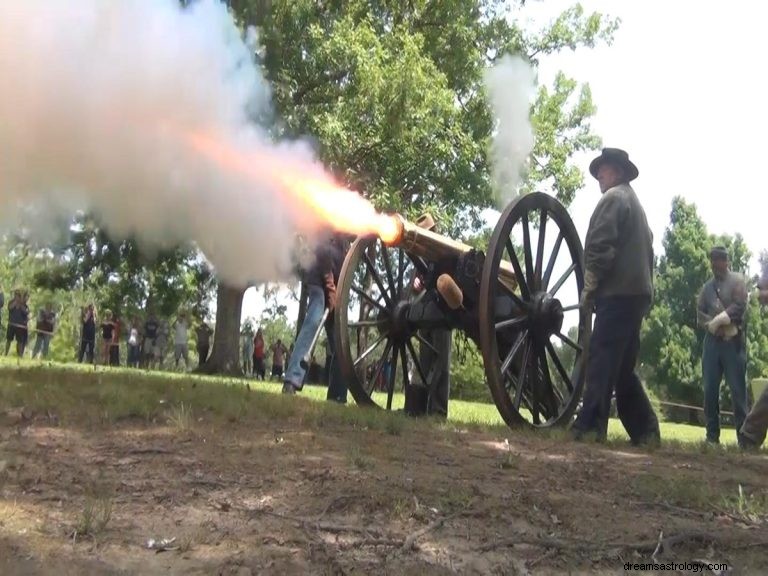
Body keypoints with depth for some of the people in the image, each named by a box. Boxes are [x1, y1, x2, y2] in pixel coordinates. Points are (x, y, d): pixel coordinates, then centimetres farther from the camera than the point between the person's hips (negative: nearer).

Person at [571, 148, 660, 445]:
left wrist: (588, 289, -8)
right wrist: (621, 289, 17)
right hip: (637, 294, 9)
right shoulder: (636, 204, 26)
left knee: (601, 362, -11)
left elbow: (600, 248, -14)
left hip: (617, 293, -9)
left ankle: (590, 426, -14)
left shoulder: (612, 198, -3)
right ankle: (644, 429, 13)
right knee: (623, 367, 12)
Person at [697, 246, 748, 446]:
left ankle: (743, 436, -2)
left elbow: (739, 307, -9)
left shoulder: (737, 281, 5)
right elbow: (699, 315, 9)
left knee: (737, 389, -6)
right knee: (710, 389, 1)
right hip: (712, 341, 4)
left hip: (733, 341, -4)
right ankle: (712, 435, 7)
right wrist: (714, 326, -8)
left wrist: (717, 321, -11)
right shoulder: (707, 287, 17)